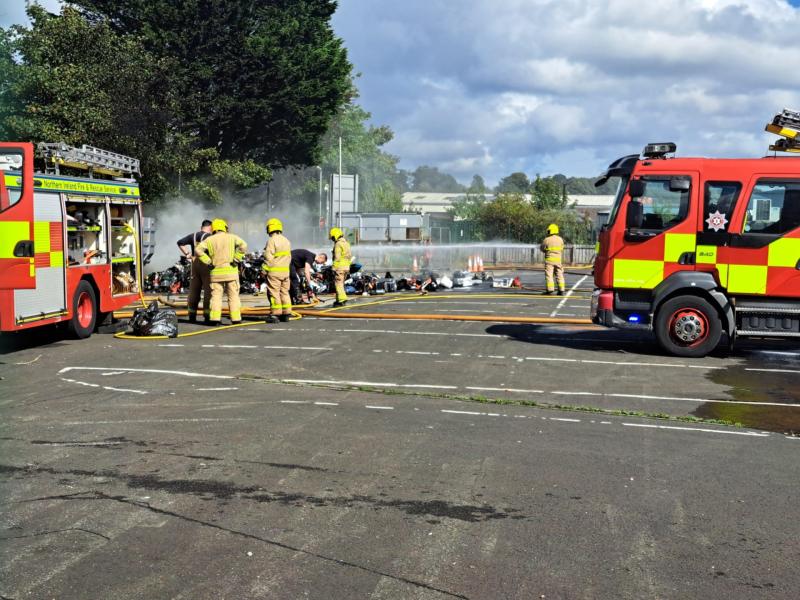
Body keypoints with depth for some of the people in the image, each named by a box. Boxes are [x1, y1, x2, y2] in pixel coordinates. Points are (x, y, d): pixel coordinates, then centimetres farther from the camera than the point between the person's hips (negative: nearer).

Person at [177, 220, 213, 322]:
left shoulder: (193, 236, 11)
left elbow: (180, 242, 8)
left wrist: (187, 254, 7)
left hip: (195, 263, 6)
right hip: (206, 264, -6)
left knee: (194, 290, 10)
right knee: (208, 290, -1)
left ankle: (192, 316, 14)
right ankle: (207, 316, -3)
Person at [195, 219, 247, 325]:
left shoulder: (209, 239, 7)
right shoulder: (231, 237, 3)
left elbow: (198, 250, -4)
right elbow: (243, 245, -13)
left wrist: (208, 262, -2)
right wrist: (236, 259, -10)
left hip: (216, 272, 1)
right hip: (230, 271, -1)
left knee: (216, 296, 5)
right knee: (233, 296, 4)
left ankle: (215, 319, -3)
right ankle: (235, 318, 1)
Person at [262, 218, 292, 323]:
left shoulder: (271, 240, -11)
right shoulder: (286, 241, 14)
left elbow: (268, 257, -14)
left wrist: (264, 270, -8)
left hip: (274, 271, -7)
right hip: (285, 271, 7)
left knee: (274, 292, -4)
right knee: (284, 292, 12)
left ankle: (275, 314, -5)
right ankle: (286, 313, 13)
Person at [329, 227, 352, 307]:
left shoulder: (338, 244, -14)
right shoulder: (346, 243, 15)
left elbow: (337, 258, -19)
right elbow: (350, 256, 18)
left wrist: (334, 268, -16)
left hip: (339, 267, -9)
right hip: (346, 267, 9)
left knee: (339, 284, -5)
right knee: (341, 284, 15)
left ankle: (342, 300, -8)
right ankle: (339, 299, 19)